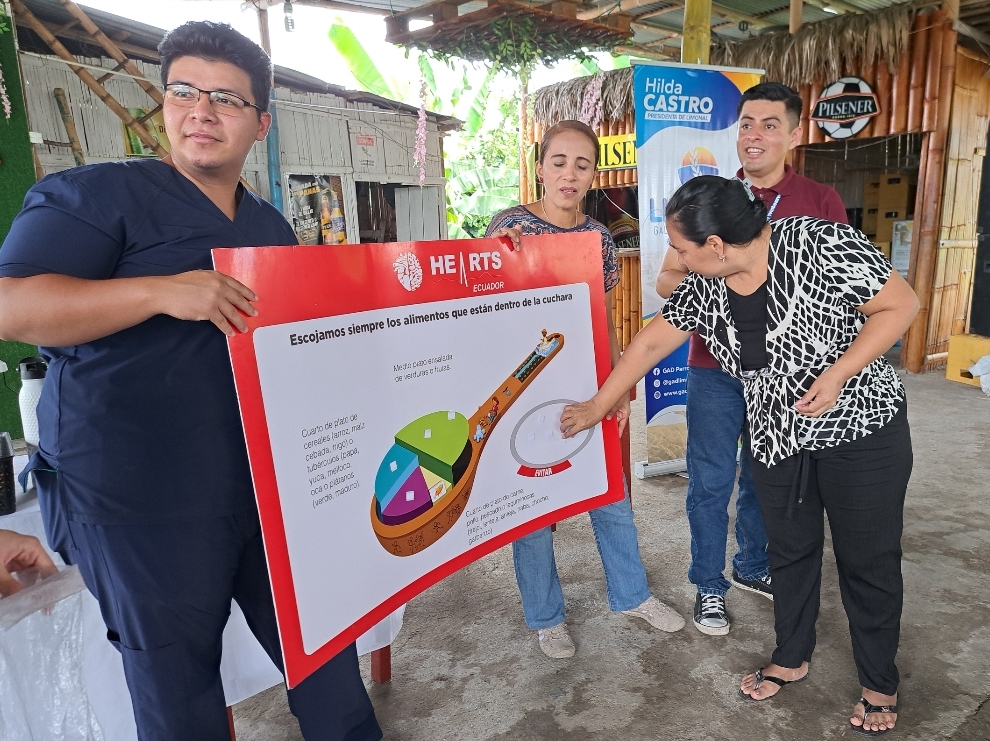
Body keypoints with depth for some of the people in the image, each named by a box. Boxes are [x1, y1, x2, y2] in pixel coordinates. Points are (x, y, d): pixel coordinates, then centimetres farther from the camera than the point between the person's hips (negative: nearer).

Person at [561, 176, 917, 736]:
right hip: (778, 440, 5)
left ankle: (881, 685, 34)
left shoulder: (821, 244, -23)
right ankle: (792, 659, 41)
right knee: (791, 551, 18)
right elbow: (650, 345, 2)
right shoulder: (703, 287, -7)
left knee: (869, 559, 10)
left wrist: (836, 376, -25)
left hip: (862, 429, -4)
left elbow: (902, 305, -15)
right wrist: (598, 407, 8)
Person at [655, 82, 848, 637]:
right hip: (716, 367, -1)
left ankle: (753, 566, 40)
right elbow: (667, 279, 2)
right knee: (711, 482, 6)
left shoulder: (821, 202, 0)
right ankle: (709, 585, 25)